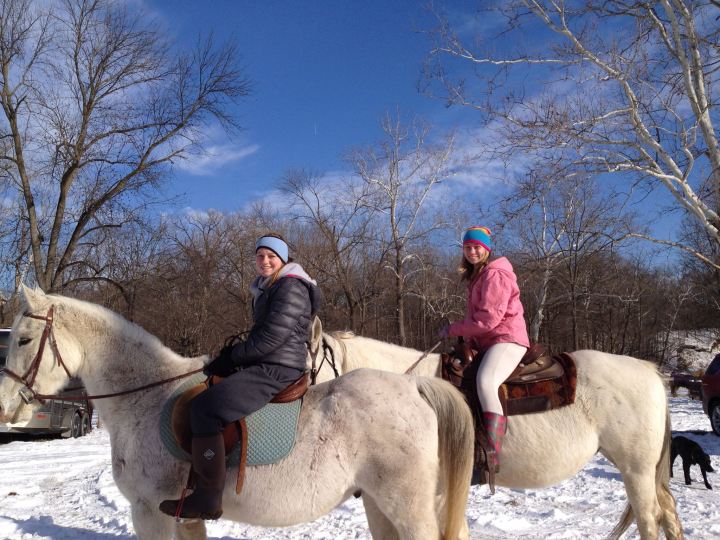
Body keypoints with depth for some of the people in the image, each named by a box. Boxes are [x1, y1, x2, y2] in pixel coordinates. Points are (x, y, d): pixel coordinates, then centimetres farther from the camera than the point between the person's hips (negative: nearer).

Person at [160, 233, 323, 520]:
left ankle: (208, 499, -22)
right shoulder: (266, 289, 21)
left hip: (277, 369, -11)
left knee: (205, 407, -23)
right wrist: (233, 353, 8)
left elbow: (272, 336, -19)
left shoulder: (291, 288, -11)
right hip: (264, 365, 11)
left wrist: (233, 356, -12)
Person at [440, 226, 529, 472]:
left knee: (485, 381, -35)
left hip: (506, 339, -11)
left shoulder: (495, 274, -11)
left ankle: (491, 455, -42)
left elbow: (488, 318, -18)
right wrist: (468, 341, 9)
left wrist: (453, 330, -9)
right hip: (483, 342, 11)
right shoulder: (476, 276, 21)